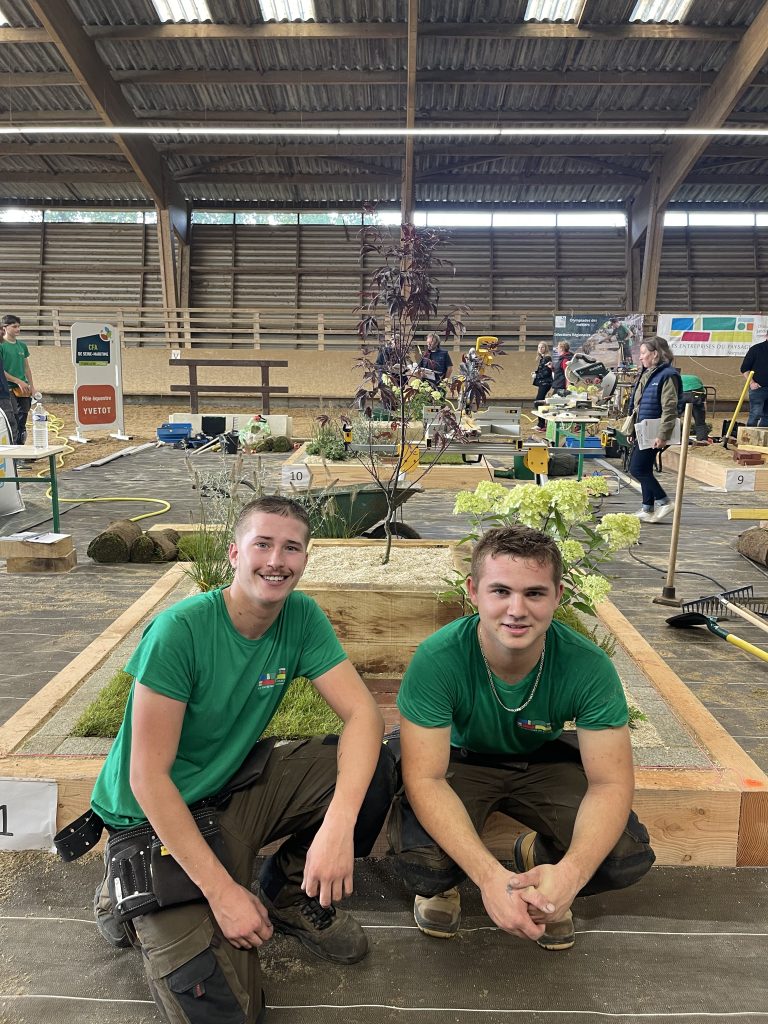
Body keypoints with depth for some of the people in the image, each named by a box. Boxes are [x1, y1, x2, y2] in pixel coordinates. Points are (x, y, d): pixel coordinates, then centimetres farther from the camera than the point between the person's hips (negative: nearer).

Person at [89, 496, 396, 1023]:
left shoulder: (301, 616, -10)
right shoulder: (180, 630, -25)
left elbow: (362, 712, -16)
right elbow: (148, 776, -22)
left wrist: (339, 823, -32)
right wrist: (221, 889, -23)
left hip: (235, 789, 5)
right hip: (159, 816, -4)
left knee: (375, 767, -16)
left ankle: (289, 892, 8)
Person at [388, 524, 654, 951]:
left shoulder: (589, 667, -27)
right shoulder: (438, 659, -32)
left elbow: (611, 783, -22)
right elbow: (425, 778, -30)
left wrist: (571, 873, -41)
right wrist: (490, 876, -43)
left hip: (543, 760, 2)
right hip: (461, 758, -1)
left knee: (629, 858, -20)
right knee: (422, 859, -30)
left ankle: (540, 861, 15)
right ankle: (442, 883, 11)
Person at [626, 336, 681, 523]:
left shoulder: (667, 375, -14)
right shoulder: (647, 374, 15)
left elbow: (670, 408, -20)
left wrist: (663, 435, -24)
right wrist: (632, 428, 20)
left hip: (653, 433, -10)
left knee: (637, 469, -9)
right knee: (644, 469, 12)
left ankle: (664, 502, 2)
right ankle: (648, 509, 20)